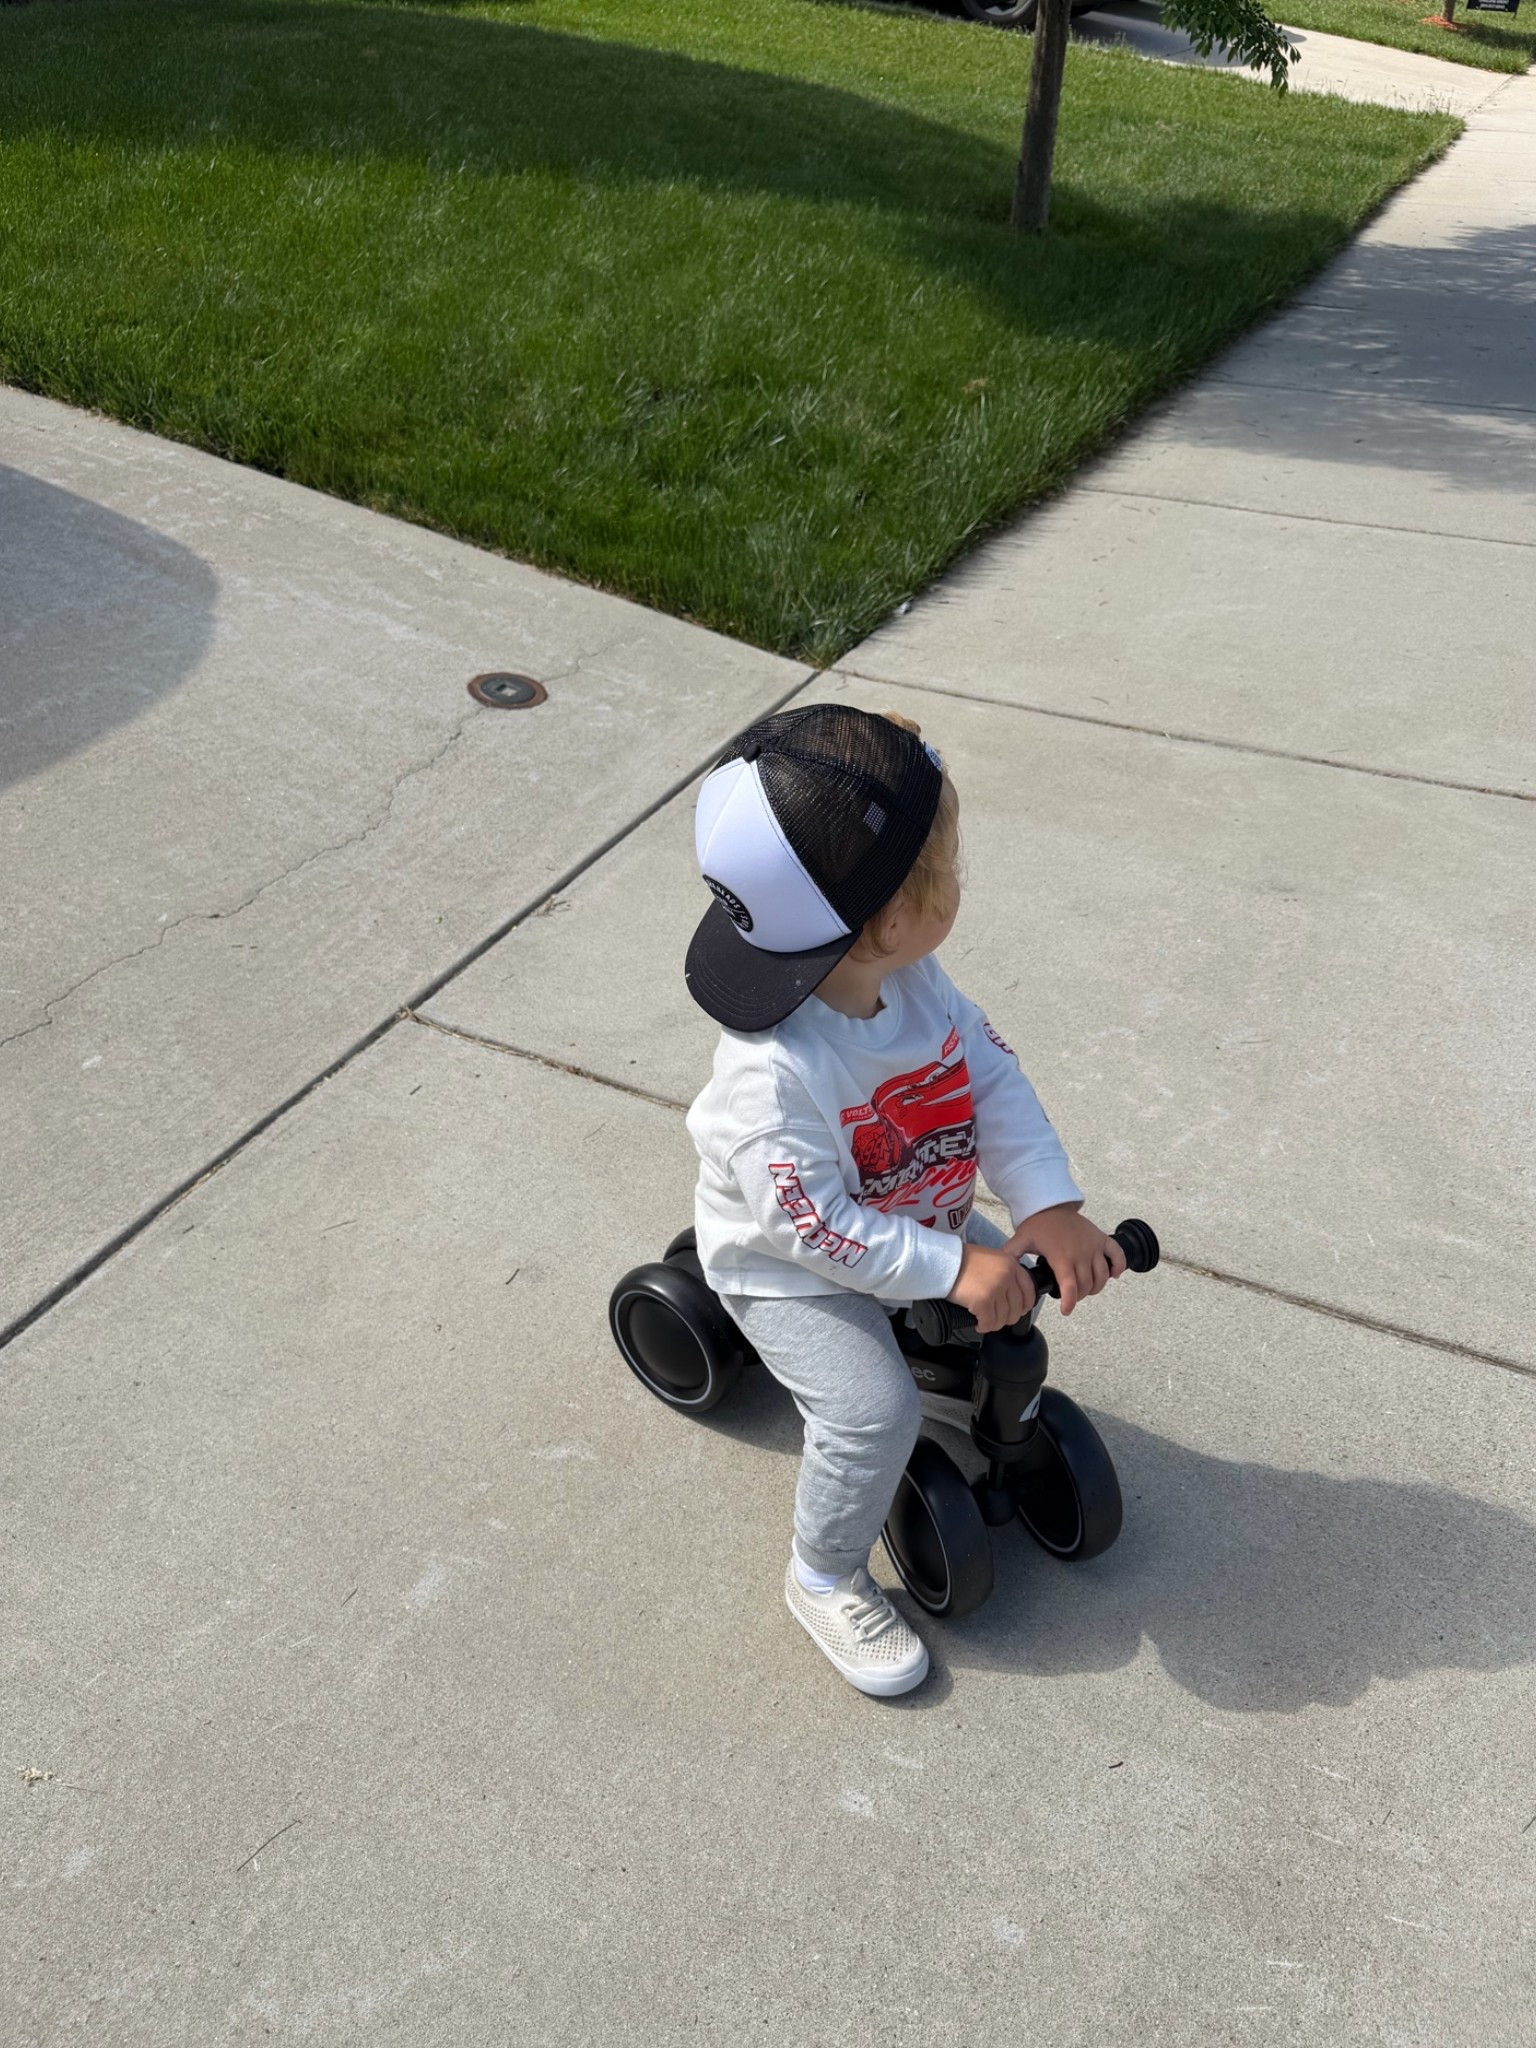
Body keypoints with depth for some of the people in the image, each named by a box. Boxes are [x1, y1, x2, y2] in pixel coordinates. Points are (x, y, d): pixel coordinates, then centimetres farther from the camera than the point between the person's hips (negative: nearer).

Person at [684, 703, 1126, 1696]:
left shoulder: (915, 978, -17)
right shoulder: (774, 1073, -40)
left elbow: (993, 1076, -12)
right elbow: (808, 1222, -33)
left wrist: (1049, 1207, -22)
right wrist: (952, 1267, -30)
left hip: (914, 1224, 8)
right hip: (790, 1270, -7)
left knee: (1012, 1304, 11)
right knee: (874, 1413, -17)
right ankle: (826, 1580, 11)